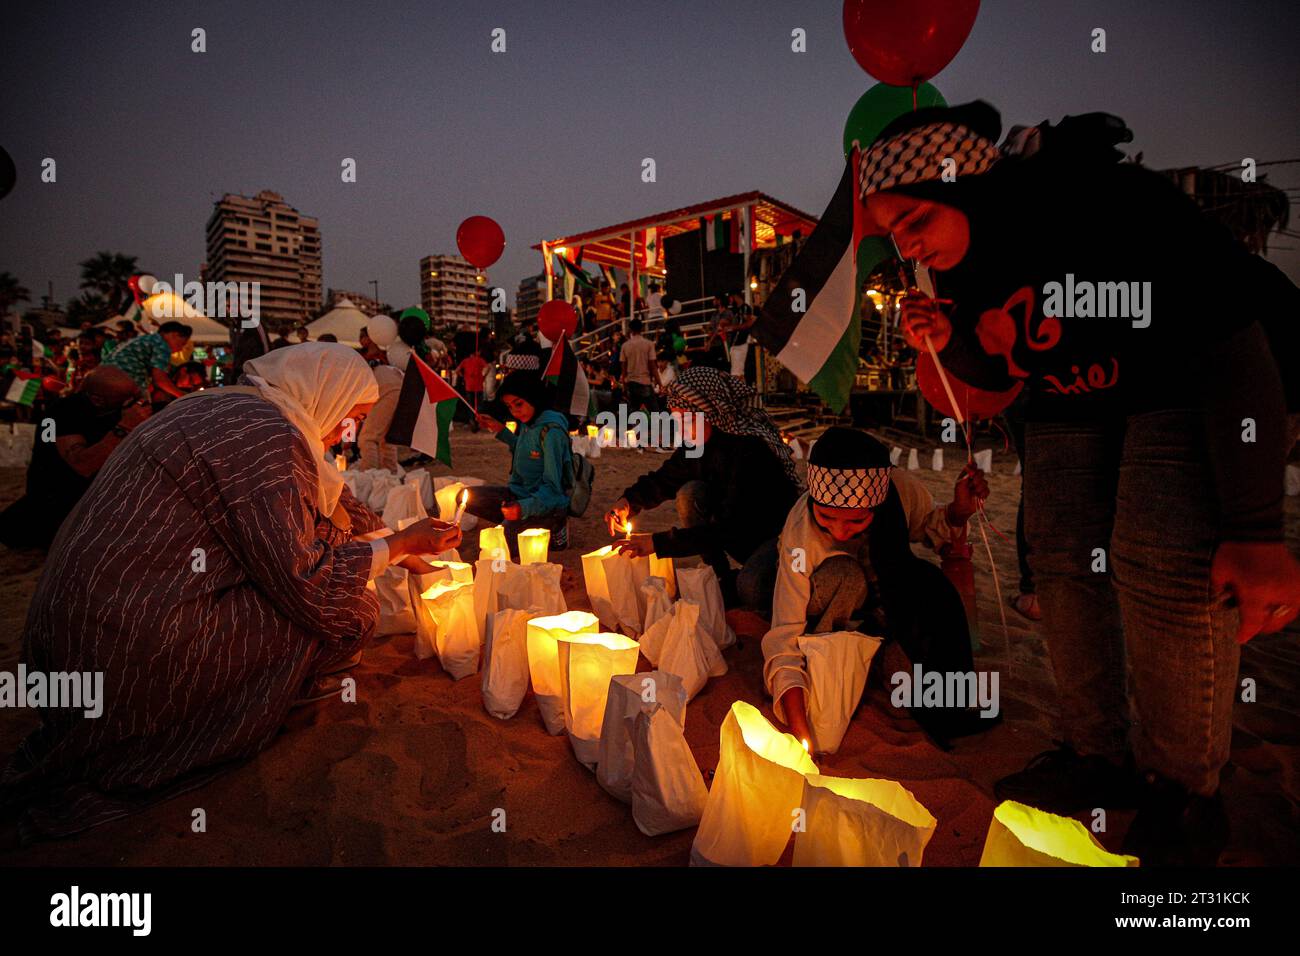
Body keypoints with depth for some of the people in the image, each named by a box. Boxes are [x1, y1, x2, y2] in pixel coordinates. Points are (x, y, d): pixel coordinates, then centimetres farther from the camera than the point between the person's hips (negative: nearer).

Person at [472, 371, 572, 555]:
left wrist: (525, 508, -36)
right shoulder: (527, 422, 4)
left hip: (547, 501, -9)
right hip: (519, 493, 9)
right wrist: (500, 430, 17)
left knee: (508, 530, -34)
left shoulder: (551, 430, -21)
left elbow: (552, 486, -22)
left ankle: (552, 527, -4)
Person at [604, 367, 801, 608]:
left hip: (778, 536, -7)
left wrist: (658, 542, -36)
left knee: (750, 589, -36)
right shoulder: (697, 443, -8)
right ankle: (722, 582, -4)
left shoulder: (751, 449, -30)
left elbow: (732, 528, -34)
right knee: (690, 493, -16)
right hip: (740, 536, 7)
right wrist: (628, 501, -14)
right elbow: (663, 479, 8)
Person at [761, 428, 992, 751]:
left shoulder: (900, 487, -26)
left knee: (931, 582, -29)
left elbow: (927, 527, 0)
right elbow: (784, 638, -36)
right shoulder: (800, 534, -35)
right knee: (844, 576, -35)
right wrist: (799, 733, -45)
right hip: (827, 610, -3)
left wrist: (959, 510, -22)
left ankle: (943, 702, -9)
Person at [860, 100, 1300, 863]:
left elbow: (1234, 348, -29)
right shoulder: (966, 268, -7)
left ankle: (1183, 792, 2)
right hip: (1073, 401, 7)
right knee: (1064, 564, -1)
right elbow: (999, 378, 6)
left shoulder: (1102, 204, -29)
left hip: (1194, 387, -6)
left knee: (1165, 572, -20)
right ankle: (1099, 756, 16)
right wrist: (952, 342, -18)